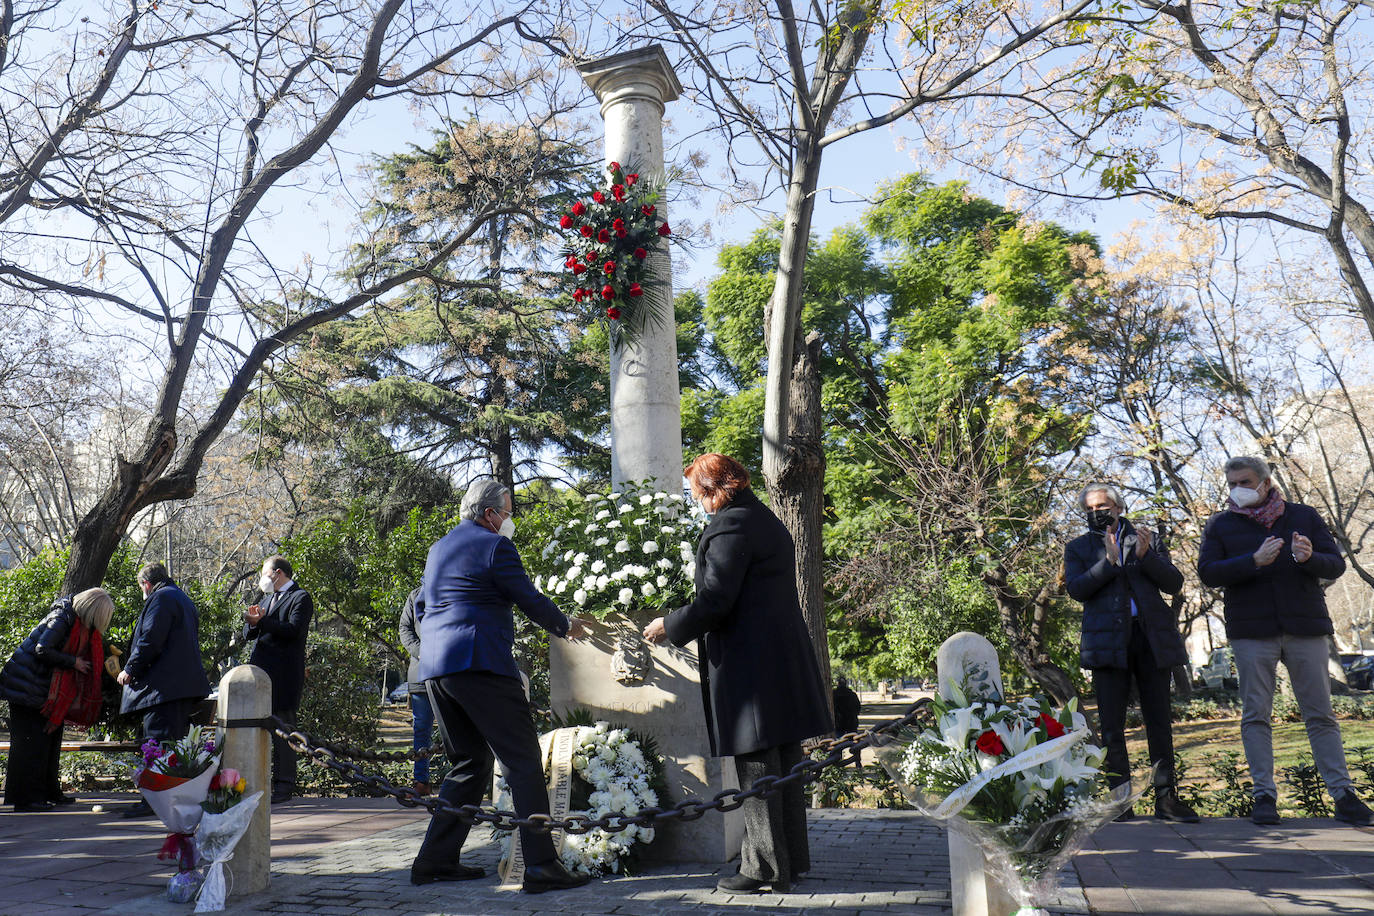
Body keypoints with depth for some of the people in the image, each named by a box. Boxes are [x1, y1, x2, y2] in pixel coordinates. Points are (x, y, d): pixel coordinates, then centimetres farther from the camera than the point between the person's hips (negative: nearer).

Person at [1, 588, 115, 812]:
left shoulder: (80, 622, 7)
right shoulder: (62, 619, -20)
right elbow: (42, 650, -27)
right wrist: (73, 662, -19)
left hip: (44, 690, 9)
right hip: (27, 687, -9)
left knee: (51, 736, 13)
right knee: (31, 742, -7)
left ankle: (49, 792, 22)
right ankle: (26, 797, -2)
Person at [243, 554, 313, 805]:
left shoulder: (300, 597, -3)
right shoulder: (266, 598, 23)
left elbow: (294, 630, -18)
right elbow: (248, 634, 19)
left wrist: (262, 621, -20)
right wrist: (252, 622, -4)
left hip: (284, 675, -8)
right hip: (259, 672, 8)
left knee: (282, 731, -5)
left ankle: (284, 786, 1)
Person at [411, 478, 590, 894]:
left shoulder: (437, 549, 21)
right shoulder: (494, 546, -5)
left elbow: (421, 609, 27)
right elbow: (530, 601, -3)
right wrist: (565, 625, 13)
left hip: (435, 670, 9)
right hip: (480, 664, -9)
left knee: (468, 764, 18)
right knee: (523, 763, -6)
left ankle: (435, 860, 18)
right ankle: (541, 866, -9)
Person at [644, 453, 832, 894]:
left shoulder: (730, 526, -14)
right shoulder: (767, 520, 15)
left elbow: (714, 601, -19)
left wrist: (670, 626, -3)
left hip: (748, 663, -10)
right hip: (784, 657, 10)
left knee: (756, 765, -2)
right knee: (783, 764, 15)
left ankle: (764, 867, 6)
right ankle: (790, 859, 24)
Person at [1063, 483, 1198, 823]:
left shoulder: (1147, 540, 17)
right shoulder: (1078, 548, 14)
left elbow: (1174, 583, 6)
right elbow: (1076, 589, -2)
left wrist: (1146, 556, -9)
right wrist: (1109, 562, -13)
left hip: (1152, 637, 1)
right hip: (1108, 640, -1)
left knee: (1160, 721, 3)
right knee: (1112, 725, -2)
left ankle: (1166, 798, 9)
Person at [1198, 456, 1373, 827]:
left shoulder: (1304, 516, 10)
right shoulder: (1220, 526, 7)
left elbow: (1337, 564, 5)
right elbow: (1207, 573, -6)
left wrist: (1310, 558, -18)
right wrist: (1254, 561, -21)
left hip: (1306, 628, 1)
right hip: (1251, 632, 0)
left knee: (1321, 714, 4)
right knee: (1255, 715, 0)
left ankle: (1344, 795, 10)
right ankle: (1264, 796, 5)